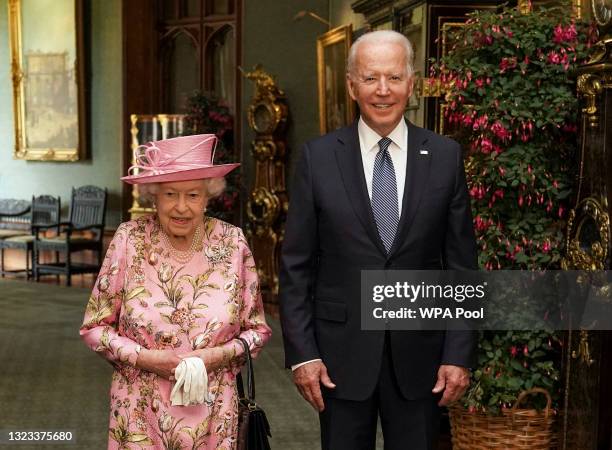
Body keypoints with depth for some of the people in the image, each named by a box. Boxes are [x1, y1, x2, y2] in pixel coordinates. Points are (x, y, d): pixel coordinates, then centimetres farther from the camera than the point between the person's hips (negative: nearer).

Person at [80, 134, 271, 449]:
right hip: (140, 414, -1)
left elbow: (257, 329, 3)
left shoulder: (233, 243, -7)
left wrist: (219, 355, -14)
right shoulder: (130, 240, -9)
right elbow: (94, 327, -2)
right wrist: (144, 358, -15)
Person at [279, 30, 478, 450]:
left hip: (419, 351, 1)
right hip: (342, 351, 0)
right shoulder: (318, 157, -3)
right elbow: (296, 264, -1)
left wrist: (459, 354, -3)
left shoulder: (445, 156, -1)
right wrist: (302, 352, -5)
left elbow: (461, 264, 1)